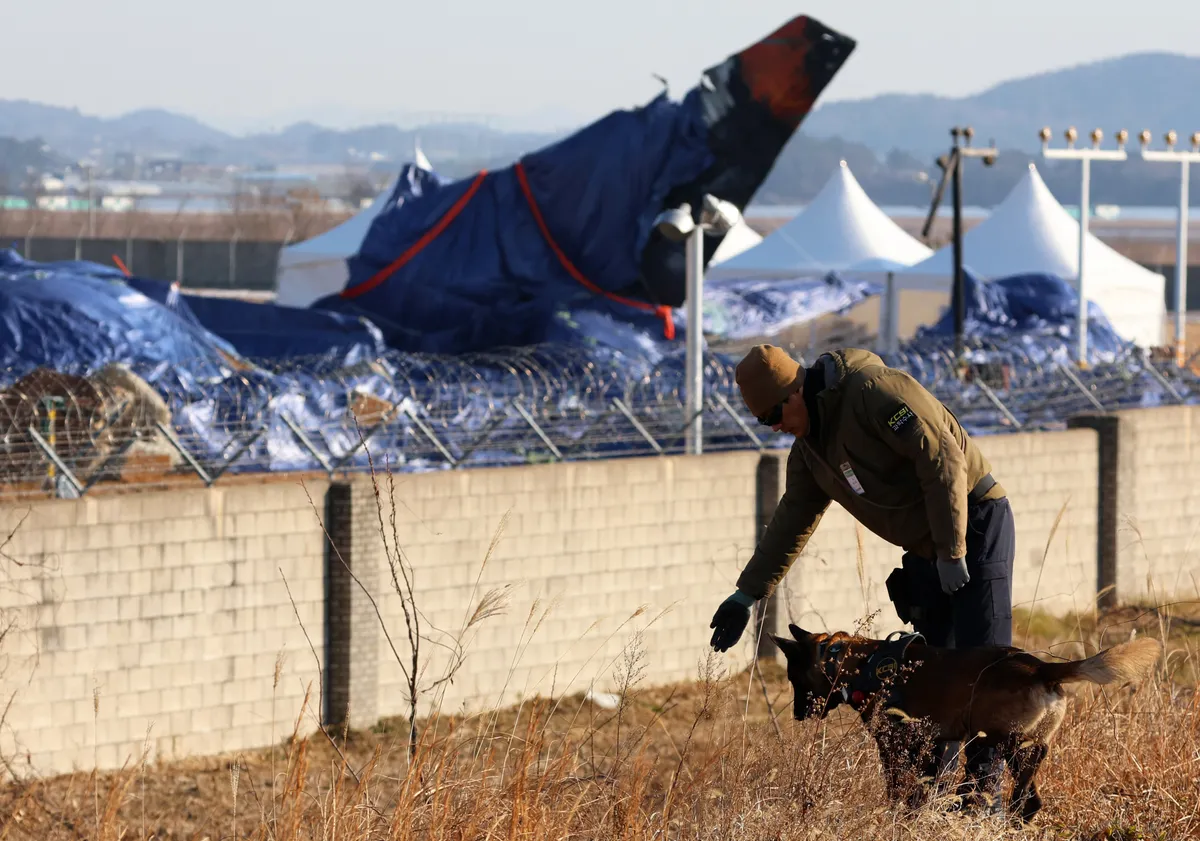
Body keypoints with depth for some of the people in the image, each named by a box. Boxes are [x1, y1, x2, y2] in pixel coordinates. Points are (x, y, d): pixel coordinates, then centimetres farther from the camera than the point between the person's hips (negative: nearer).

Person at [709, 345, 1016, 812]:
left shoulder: (874, 392, -19)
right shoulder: (810, 446, 10)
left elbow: (943, 458, -24)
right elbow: (791, 521, 19)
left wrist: (952, 550, -23)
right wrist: (747, 595, 17)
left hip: (975, 525, -9)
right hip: (927, 551, 9)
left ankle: (985, 784, -10)